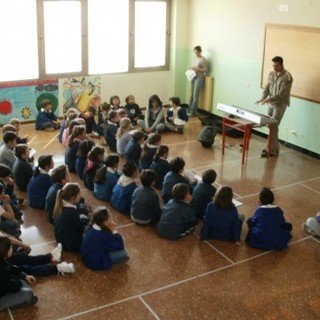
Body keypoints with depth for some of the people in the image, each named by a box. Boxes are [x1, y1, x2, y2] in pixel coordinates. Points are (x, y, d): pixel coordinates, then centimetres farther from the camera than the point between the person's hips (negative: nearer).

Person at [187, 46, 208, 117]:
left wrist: (197, 68, -20)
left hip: (199, 78, -8)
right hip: (193, 77, 8)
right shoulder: (195, 58, 12)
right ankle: (189, 110, 15)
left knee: (195, 96, -7)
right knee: (192, 95, 10)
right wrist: (192, 68, 1)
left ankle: (193, 112, -3)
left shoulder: (203, 59, -11)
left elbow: (206, 70, -13)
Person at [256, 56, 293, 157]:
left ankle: (272, 150, -1)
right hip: (271, 103, 7)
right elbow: (267, 87, 4)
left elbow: (281, 93, -23)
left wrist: (268, 99, -32)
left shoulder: (287, 77, -18)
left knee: (273, 127, -7)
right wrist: (263, 97, -16)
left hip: (280, 105, -7)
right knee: (271, 126, 11)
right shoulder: (271, 74, 5)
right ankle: (274, 147, 23)